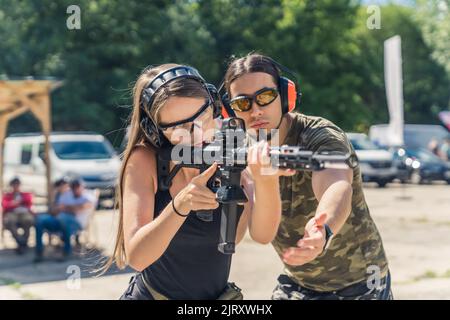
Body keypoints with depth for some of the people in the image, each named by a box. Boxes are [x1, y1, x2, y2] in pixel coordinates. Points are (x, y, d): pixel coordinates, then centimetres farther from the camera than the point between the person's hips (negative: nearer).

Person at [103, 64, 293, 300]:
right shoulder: (145, 161, -13)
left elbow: (262, 234, -23)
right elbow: (135, 257, -22)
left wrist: (266, 180, -40)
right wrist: (179, 206, -36)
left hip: (218, 295, 2)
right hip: (150, 294, -2)